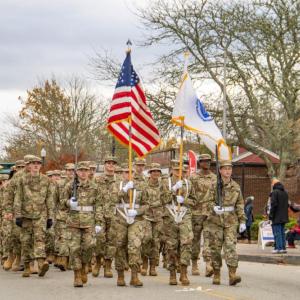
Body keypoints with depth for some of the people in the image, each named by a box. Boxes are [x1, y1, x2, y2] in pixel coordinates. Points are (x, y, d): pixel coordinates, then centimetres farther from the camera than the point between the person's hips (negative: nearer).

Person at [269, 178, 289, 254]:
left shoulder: (275, 192, -12)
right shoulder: (285, 193, 14)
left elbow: (273, 205, -18)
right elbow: (287, 205, 19)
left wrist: (271, 215, -12)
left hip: (277, 217, -8)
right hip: (284, 217, 8)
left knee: (277, 232, -6)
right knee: (282, 232, 13)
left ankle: (278, 248, -9)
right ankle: (283, 247, 13)